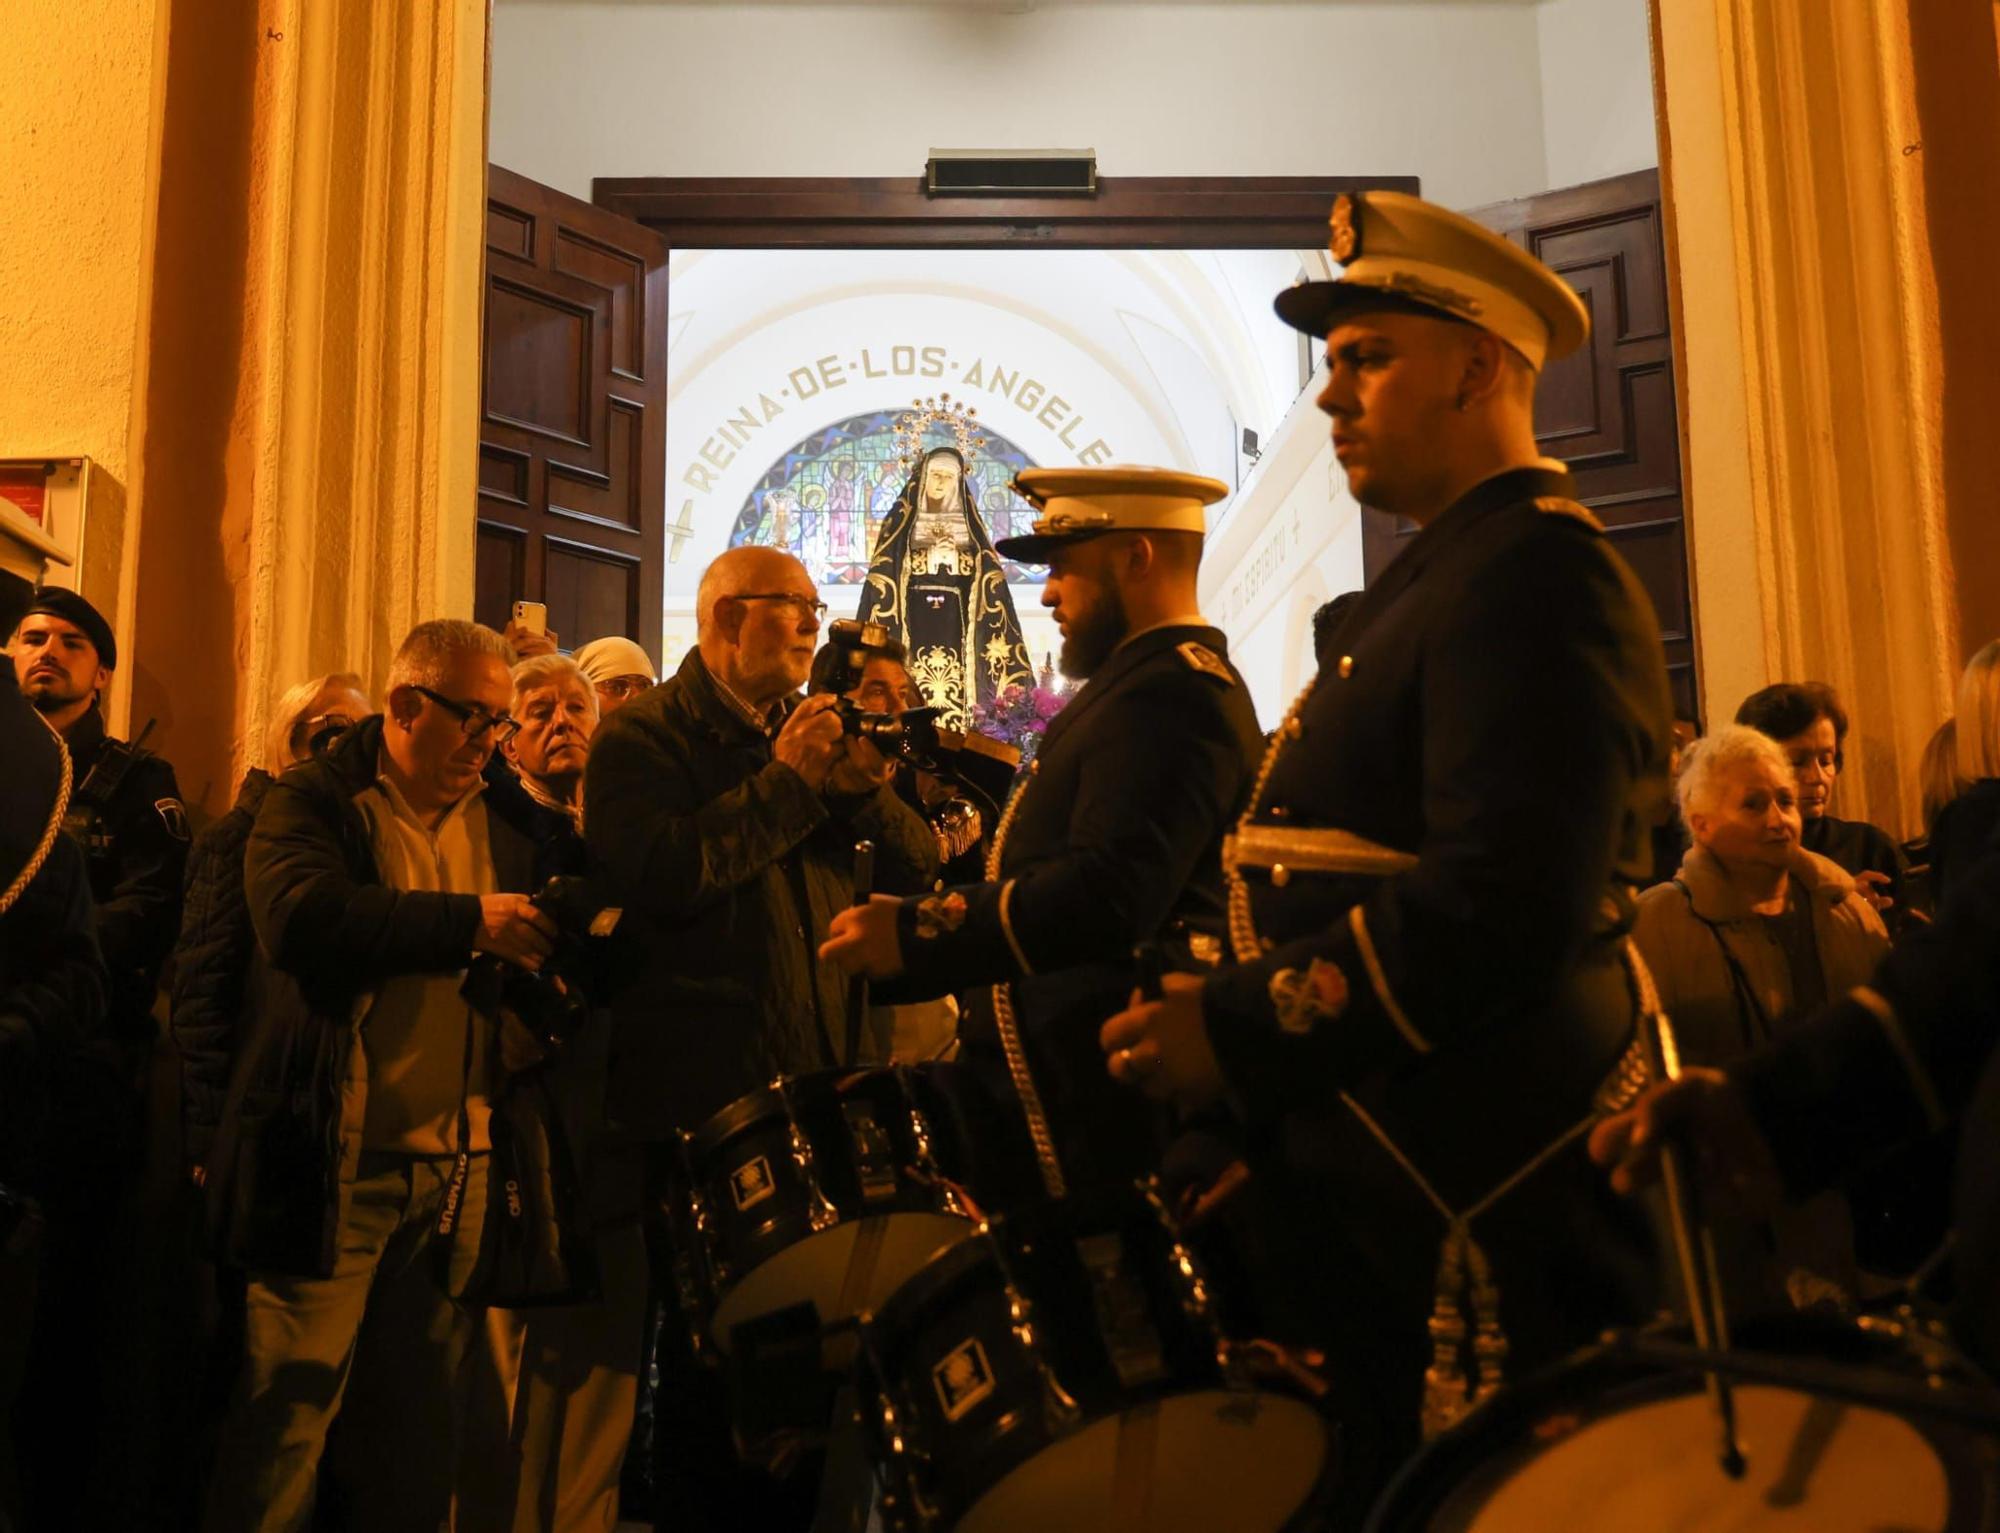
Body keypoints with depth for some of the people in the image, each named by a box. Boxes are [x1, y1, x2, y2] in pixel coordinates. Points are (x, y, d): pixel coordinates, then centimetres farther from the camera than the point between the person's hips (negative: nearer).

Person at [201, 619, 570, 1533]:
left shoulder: (516, 822, 11)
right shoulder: (312, 801, -1)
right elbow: (300, 918, -19)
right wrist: (469, 922, -21)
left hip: (455, 1160, 4)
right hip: (330, 1156, -4)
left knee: (421, 1422, 13)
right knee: (290, 1406, 2)